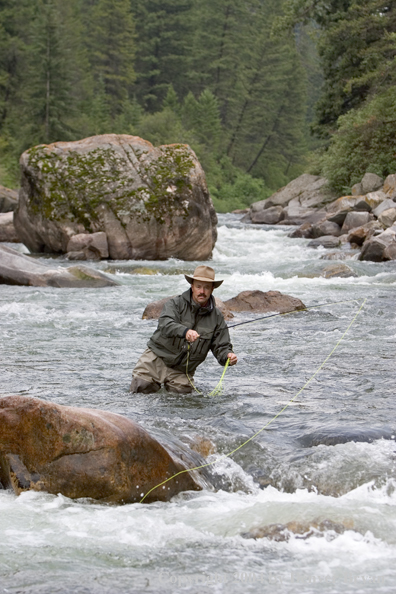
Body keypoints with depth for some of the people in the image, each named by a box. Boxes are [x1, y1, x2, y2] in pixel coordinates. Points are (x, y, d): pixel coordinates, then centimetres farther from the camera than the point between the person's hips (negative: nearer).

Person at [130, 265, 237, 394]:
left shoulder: (217, 317, 3)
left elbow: (221, 346, 2)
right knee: (141, 388, -15)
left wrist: (228, 356, -23)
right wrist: (185, 331, -47)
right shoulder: (176, 304, -7)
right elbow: (165, 324, -27)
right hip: (157, 359, -3)